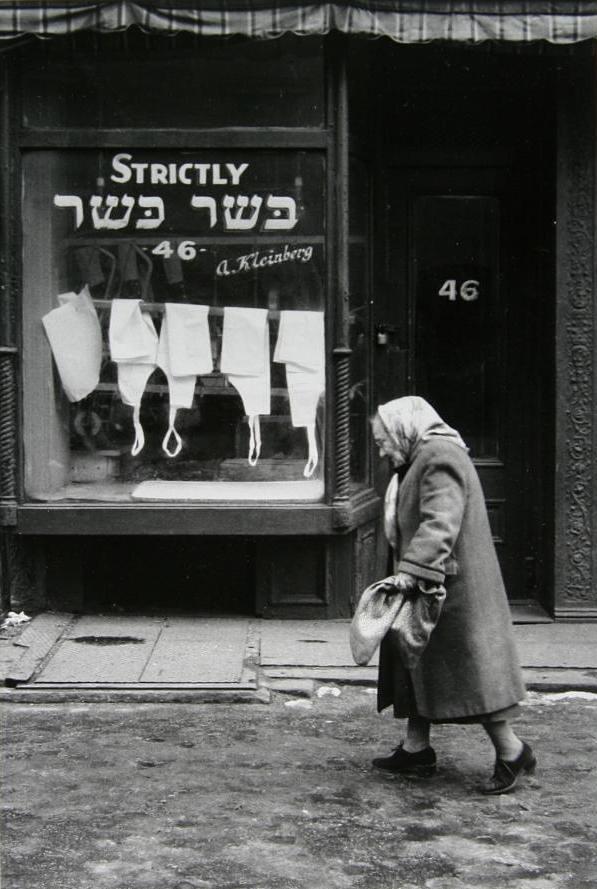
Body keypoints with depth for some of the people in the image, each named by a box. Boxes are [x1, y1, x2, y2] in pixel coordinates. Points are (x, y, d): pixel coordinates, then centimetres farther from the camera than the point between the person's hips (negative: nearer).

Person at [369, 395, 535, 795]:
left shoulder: (439, 456, -17)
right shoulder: (424, 458, 17)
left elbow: (440, 523, -29)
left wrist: (412, 570, -35)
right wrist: (410, 571, 15)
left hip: (453, 590, -11)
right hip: (430, 587, 11)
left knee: (467, 666, -5)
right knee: (415, 663, 14)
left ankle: (511, 751, 5)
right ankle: (416, 749, 21)